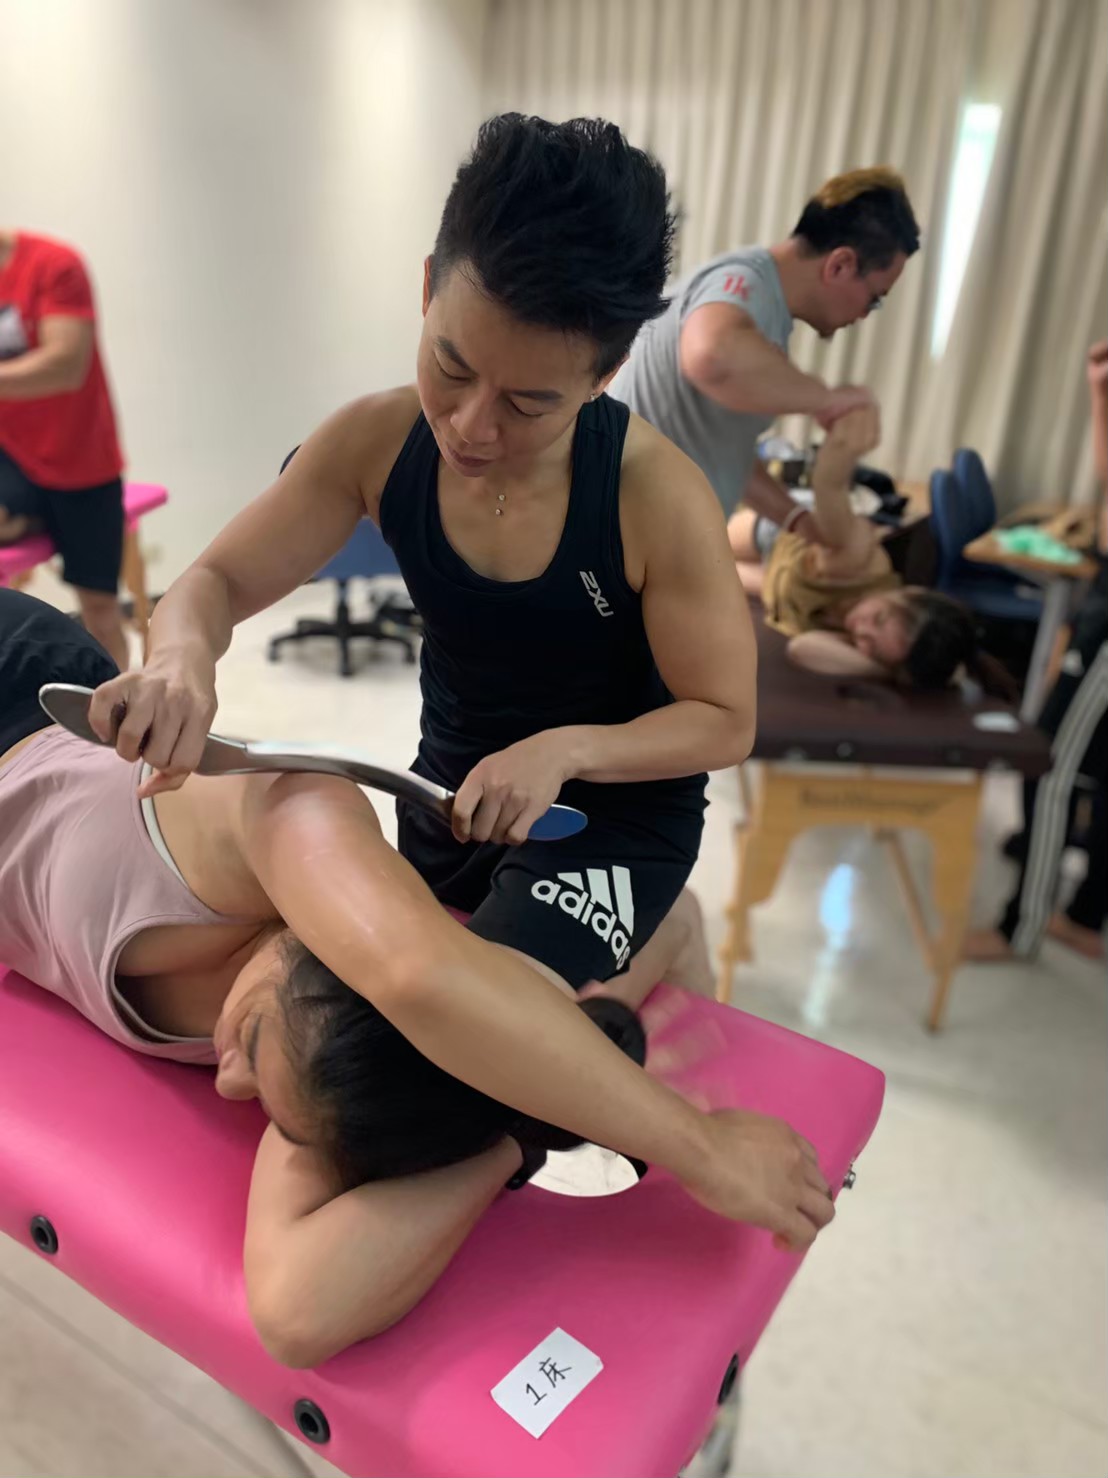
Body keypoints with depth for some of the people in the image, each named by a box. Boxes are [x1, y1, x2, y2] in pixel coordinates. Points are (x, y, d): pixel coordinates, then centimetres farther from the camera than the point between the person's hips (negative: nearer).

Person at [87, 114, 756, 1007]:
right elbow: (217, 582, -8)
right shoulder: (376, 442, -17)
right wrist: (183, 654, -33)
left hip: (617, 811, -4)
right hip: (448, 794, 5)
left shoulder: (658, 499, -28)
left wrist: (565, 750, -35)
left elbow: (725, 722, -18)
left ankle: (593, 1002, 12)